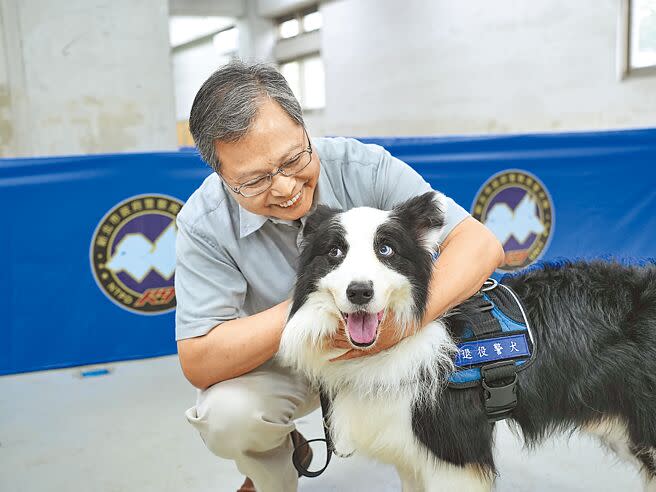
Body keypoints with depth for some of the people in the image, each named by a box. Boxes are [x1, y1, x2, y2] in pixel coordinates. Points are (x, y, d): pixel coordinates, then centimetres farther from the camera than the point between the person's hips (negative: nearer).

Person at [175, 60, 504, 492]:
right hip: (275, 365, 0)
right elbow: (199, 363, -24)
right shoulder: (204, 224, -22)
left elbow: (480, 244, -23)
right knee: (225, 414, -29)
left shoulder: (365, 168, -22)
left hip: (386, 350, 1)